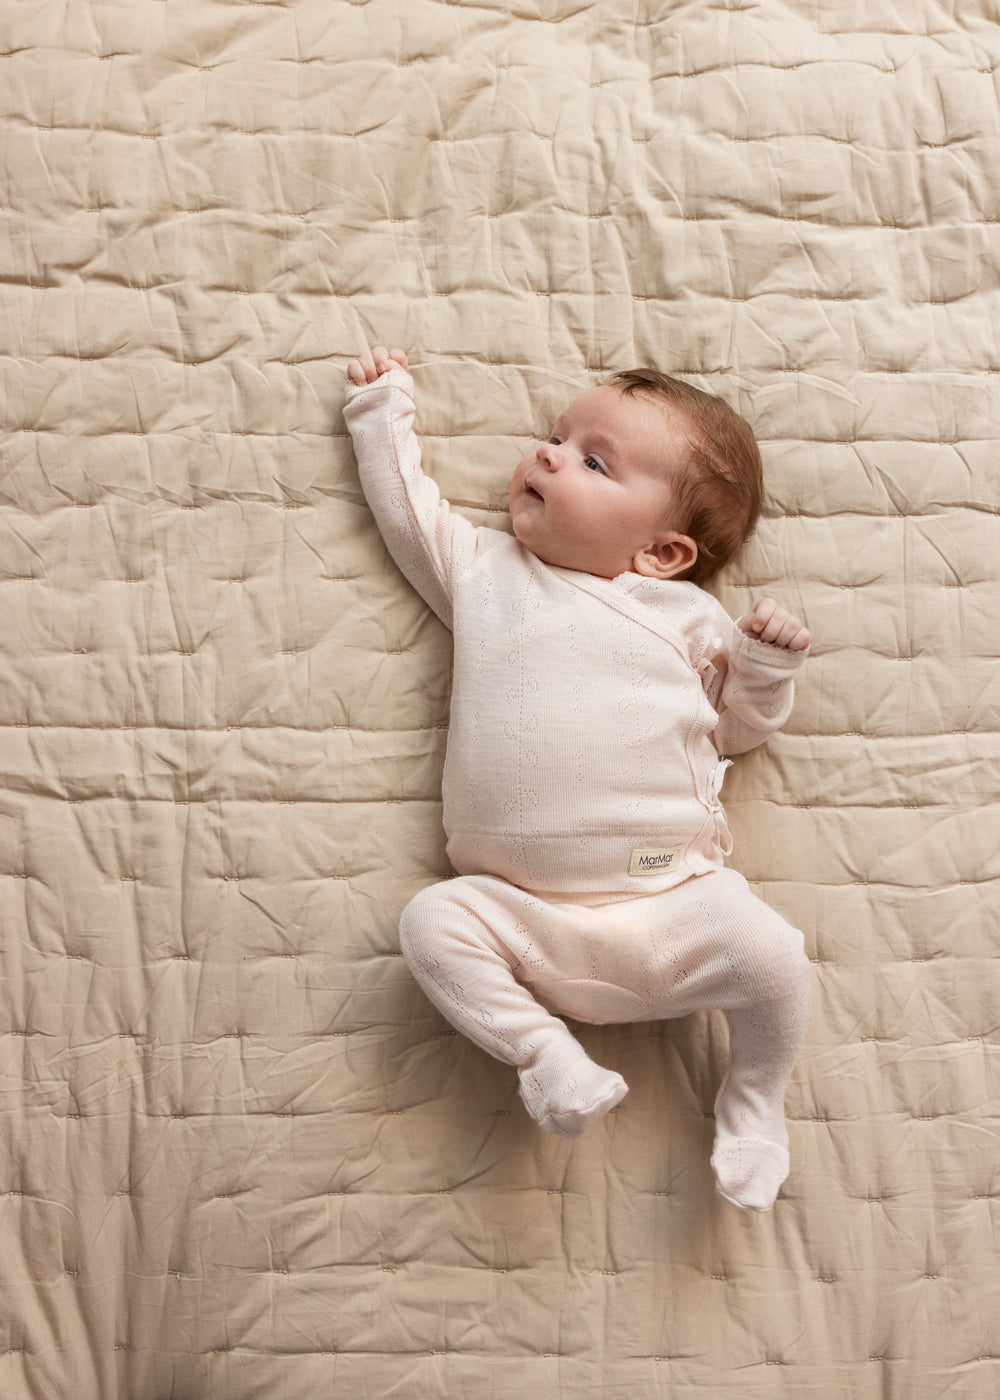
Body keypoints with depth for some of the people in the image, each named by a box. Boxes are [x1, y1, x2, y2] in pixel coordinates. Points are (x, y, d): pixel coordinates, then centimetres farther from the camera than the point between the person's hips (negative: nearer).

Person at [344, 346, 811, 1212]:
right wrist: (384, 407, 27)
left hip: (674, 899, -1)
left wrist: (769, 667, 0)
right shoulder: (483, 570, 13)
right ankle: (543, 1051, -5)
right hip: (524, 913, 1)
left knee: (769, 953, -23)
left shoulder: (686, 615, 10)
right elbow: (408, 510, 21)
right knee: (433, 922, -23)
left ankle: (755, 1094, 8)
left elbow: (735, 729, 17)